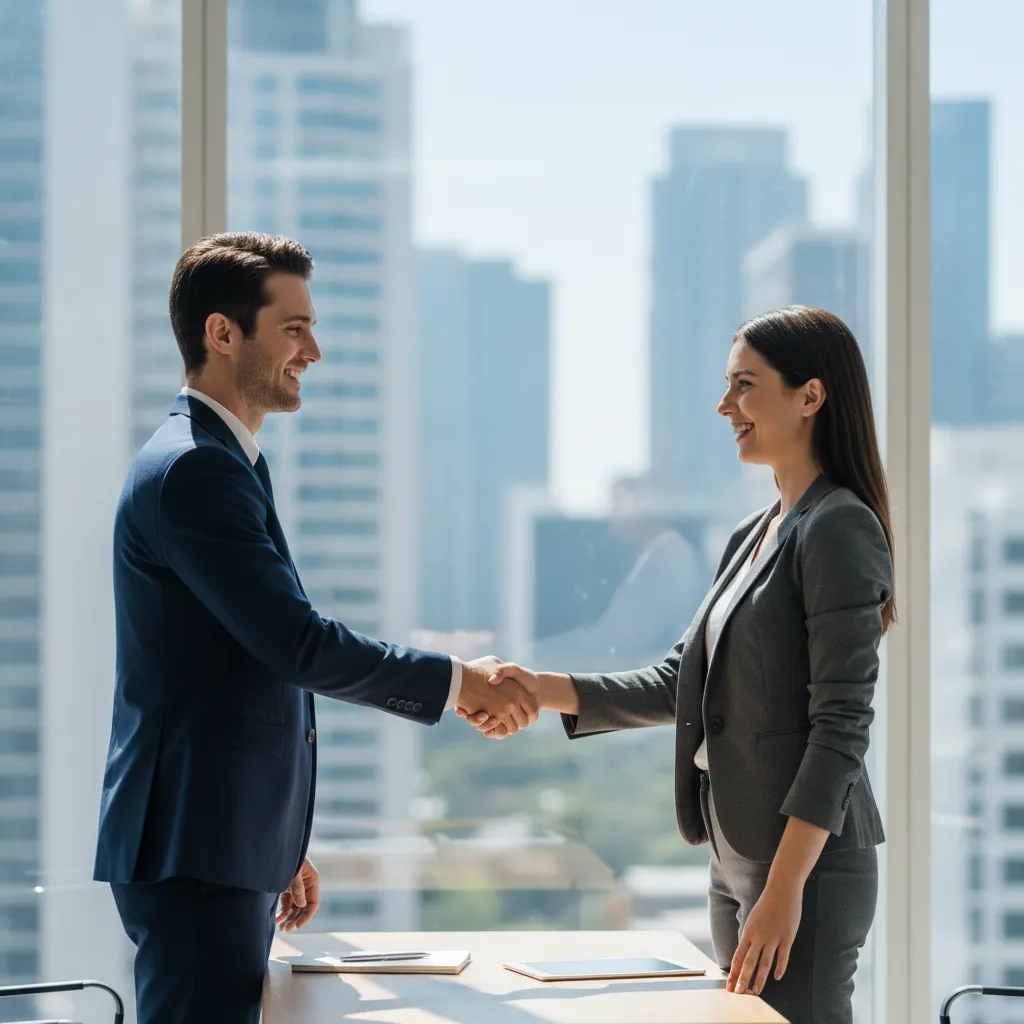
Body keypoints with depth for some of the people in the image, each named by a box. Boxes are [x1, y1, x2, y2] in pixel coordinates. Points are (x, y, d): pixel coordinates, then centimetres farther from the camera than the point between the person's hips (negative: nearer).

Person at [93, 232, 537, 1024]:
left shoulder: (221, 464, 19)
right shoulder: (191, 469, -15)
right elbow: (296, 642, -20)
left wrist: (282, 849, 25)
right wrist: (457, 682, -11)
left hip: (230, 852, 10)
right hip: (193, 852, -10)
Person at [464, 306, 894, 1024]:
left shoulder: (839, 529, -12)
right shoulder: (754, 536, 16)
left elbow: (842, 723, -17)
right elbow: (681, 682, 17)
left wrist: (786, 886, -21)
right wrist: (544, 690, 5)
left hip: (807, 859, -9)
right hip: (737, 857, 9)